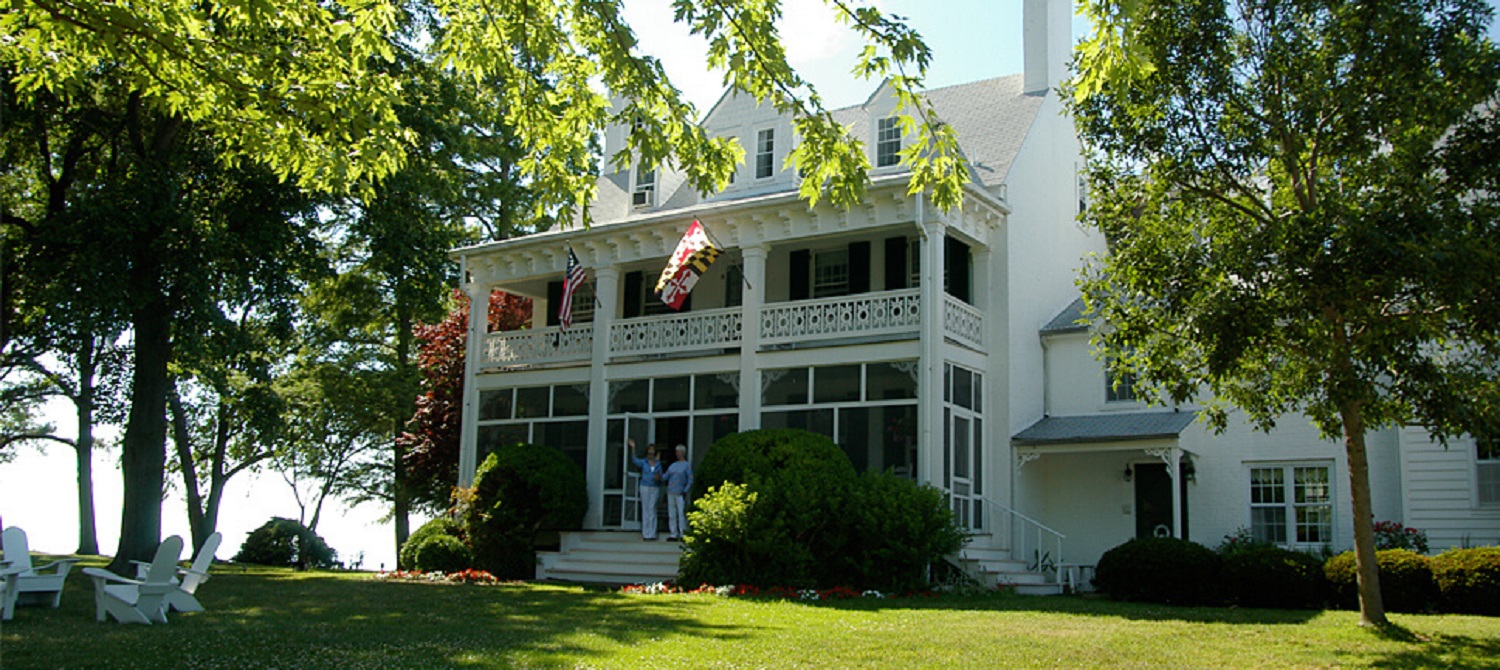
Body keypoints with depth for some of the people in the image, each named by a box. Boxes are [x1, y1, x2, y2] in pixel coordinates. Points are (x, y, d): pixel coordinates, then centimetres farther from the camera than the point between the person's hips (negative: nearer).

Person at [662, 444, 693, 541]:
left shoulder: (687, 465, 2)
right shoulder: (673, 465, 17)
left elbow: (690, 480, -1)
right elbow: (666, 477, 14)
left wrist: (685, 491, -9)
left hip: (680, 494, -6)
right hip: (671, 492, 6)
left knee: (681, 513, -8)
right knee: (671, 514, 6)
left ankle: (683, 534, -5)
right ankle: (673, 534, 11)